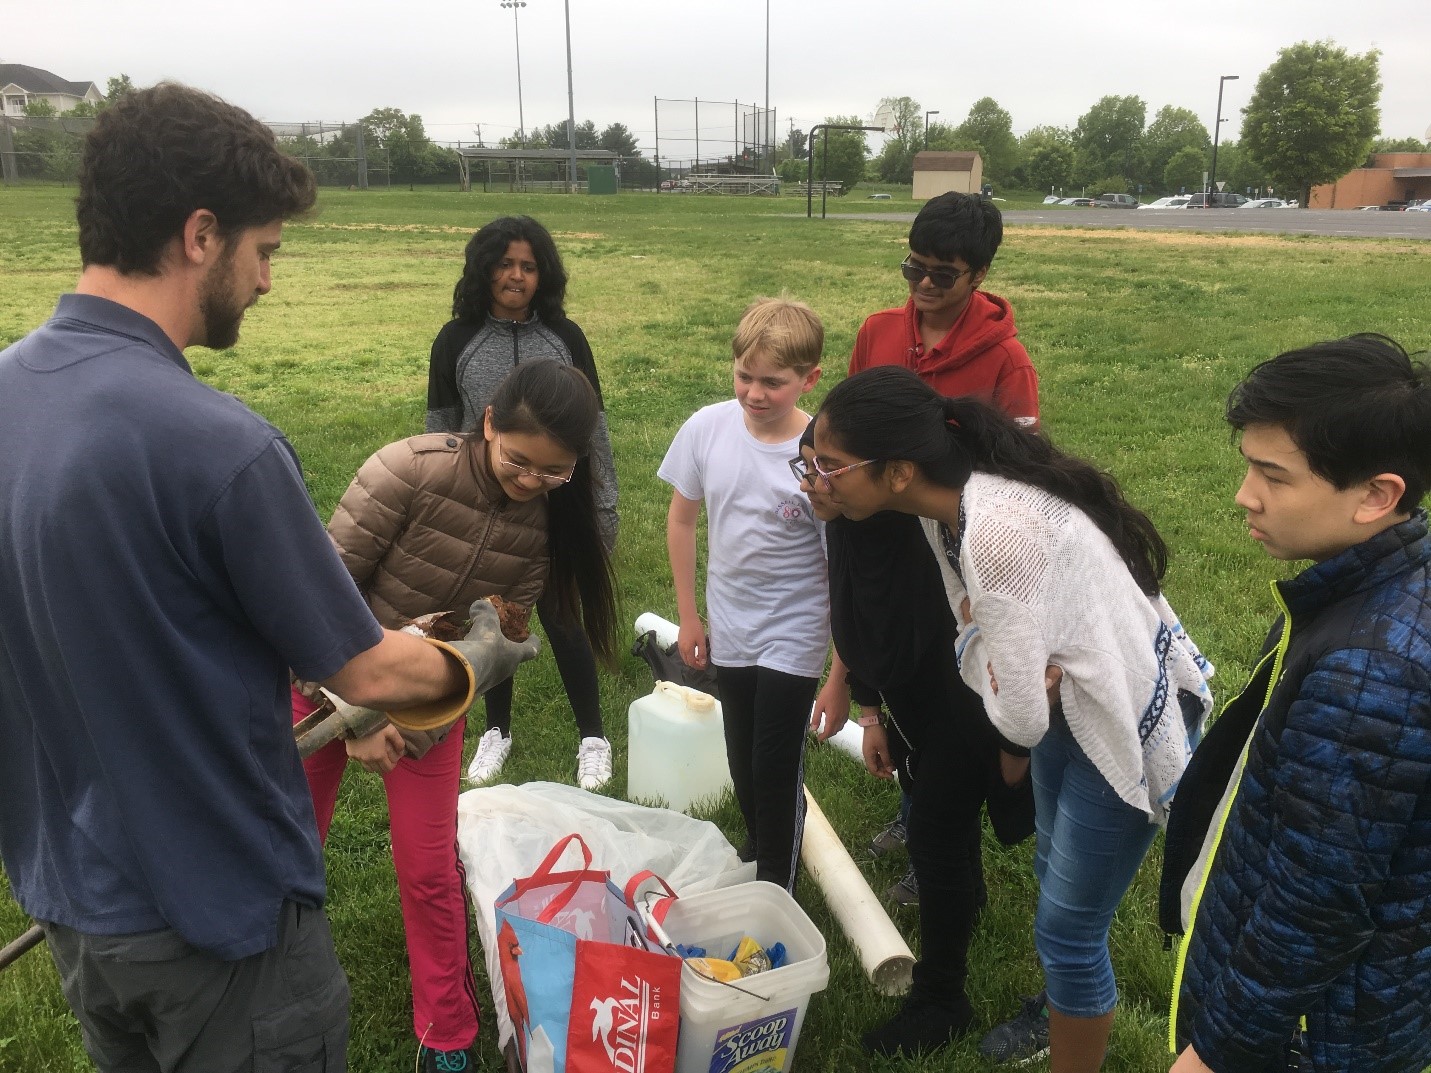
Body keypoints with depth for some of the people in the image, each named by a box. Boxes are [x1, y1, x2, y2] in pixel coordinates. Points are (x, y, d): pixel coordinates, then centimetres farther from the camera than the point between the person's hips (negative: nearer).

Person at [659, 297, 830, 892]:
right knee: (742, 760, 22)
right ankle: (755, 848, 47)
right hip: (729, 630, 4)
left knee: (776, 768, 2)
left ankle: (775, 886, 25)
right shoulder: (708, 428, -12)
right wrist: (688, 616, 7)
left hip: (792, 637, -4)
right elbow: (682, 519, 3)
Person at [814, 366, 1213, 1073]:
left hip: (1128, 723, -9)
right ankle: (1069, 1014, 52)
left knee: (1066, 928, 4)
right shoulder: (946, 503, -9)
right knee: (1052, 872, 27)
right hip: (1067, 698, 9)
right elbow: (976, 619, 3)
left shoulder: (997, 534, -37)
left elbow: (1020, 718, -31)